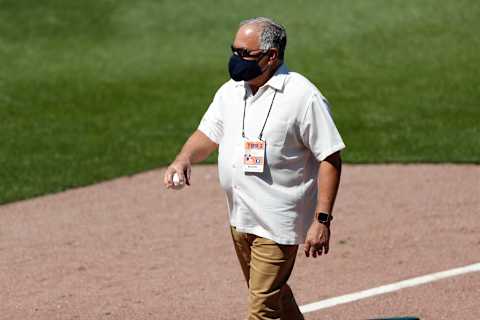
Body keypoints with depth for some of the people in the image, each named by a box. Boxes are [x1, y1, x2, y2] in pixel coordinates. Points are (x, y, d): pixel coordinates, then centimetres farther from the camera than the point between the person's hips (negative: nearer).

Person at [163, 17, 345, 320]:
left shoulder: (303, 96, -15)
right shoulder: (231, 91, 7)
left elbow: (330, 158, -15)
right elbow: (208, 135, 12)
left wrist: (322, 220, -20)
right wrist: (184, 159, -11)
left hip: (278, 223, -8)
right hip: (240, 220, 8)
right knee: (275, 295, 22)